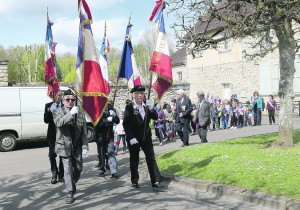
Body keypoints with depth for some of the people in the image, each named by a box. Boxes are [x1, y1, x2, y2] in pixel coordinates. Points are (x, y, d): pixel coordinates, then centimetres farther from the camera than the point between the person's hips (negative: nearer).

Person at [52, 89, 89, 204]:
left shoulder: (80, 114, 3)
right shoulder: (58, 111, -3)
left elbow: (84, 132, 4)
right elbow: (58, 123, -26)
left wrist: (85, 146, -3)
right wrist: (70, 113, -34)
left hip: (77, 147, 3)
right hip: (65, 146, -3)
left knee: (78, 169, 11)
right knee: (68, 170, -4)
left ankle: (72, 184, 39)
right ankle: (70, 193, 8)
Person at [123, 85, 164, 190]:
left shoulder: (146, 106, 4)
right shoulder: (129, 107, -8)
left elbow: (155, 118, 0)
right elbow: (126, 124, -11)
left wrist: (151, 109, -18)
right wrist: (131, 137, -17)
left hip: (146, 137, 3)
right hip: (134, 138, -3)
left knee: (151, 158, -1)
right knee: (134, 160, 8)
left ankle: (156, 182, -1)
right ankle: (135, 181, 22)